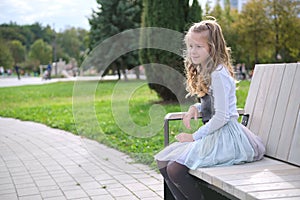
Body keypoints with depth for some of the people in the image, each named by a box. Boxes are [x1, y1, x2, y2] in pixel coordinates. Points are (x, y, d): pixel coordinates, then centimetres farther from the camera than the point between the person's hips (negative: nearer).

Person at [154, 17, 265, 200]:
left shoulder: (219, 75, -18)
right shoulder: (205, 71, 13)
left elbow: (221, 117, -21)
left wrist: (195, 137, -13)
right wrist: (195, 108, 3)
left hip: (226, 136, -10)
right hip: (214, 135, 10)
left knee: (175, 169, -22)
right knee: (163, 161, 3)